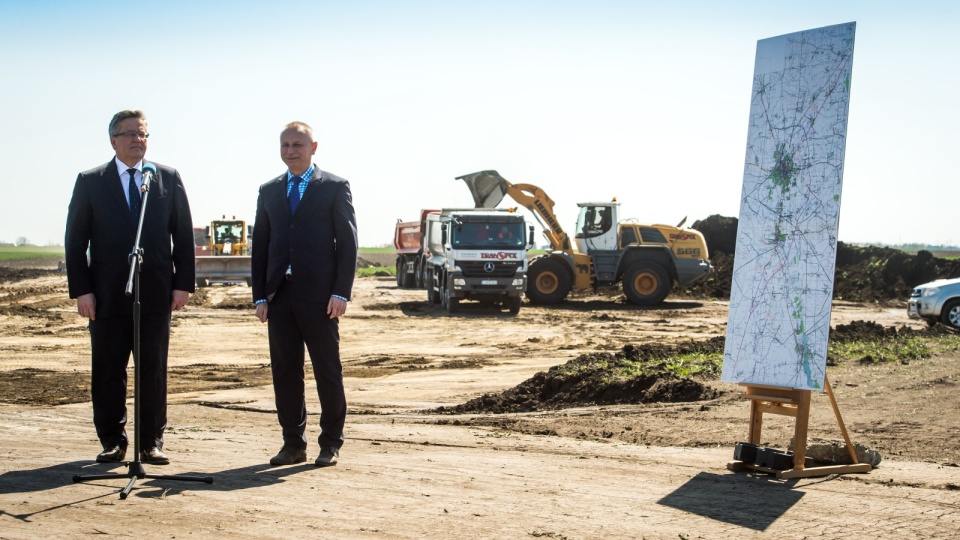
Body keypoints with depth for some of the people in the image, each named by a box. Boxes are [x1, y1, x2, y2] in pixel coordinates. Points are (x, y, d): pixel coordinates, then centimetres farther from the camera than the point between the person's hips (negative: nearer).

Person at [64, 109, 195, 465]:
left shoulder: (168, 179, 8)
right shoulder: (90, 182, 6)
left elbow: (183, 235, 8)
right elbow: (75, 240, 4)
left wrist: (183, 283, 0)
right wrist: (81, 290, -5)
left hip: (156, 292, 0)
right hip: (107, 293, 0)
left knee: (154, 370, 4)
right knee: (107, 370, 4)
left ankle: (151, 442, 13)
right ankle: (112, 442, 16)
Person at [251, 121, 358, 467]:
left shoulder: (335, 188, 3)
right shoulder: (269, 191, 15)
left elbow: (348, 242, -2)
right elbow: (260, 245, 14)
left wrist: (341, 293, -10)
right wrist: (260, 296, 6)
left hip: (319, 296, -4)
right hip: (279, 294, 4)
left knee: (328, 371, 2)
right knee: (284, 372, 5)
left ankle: (331, 443, 12)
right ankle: (293, 443, 14)